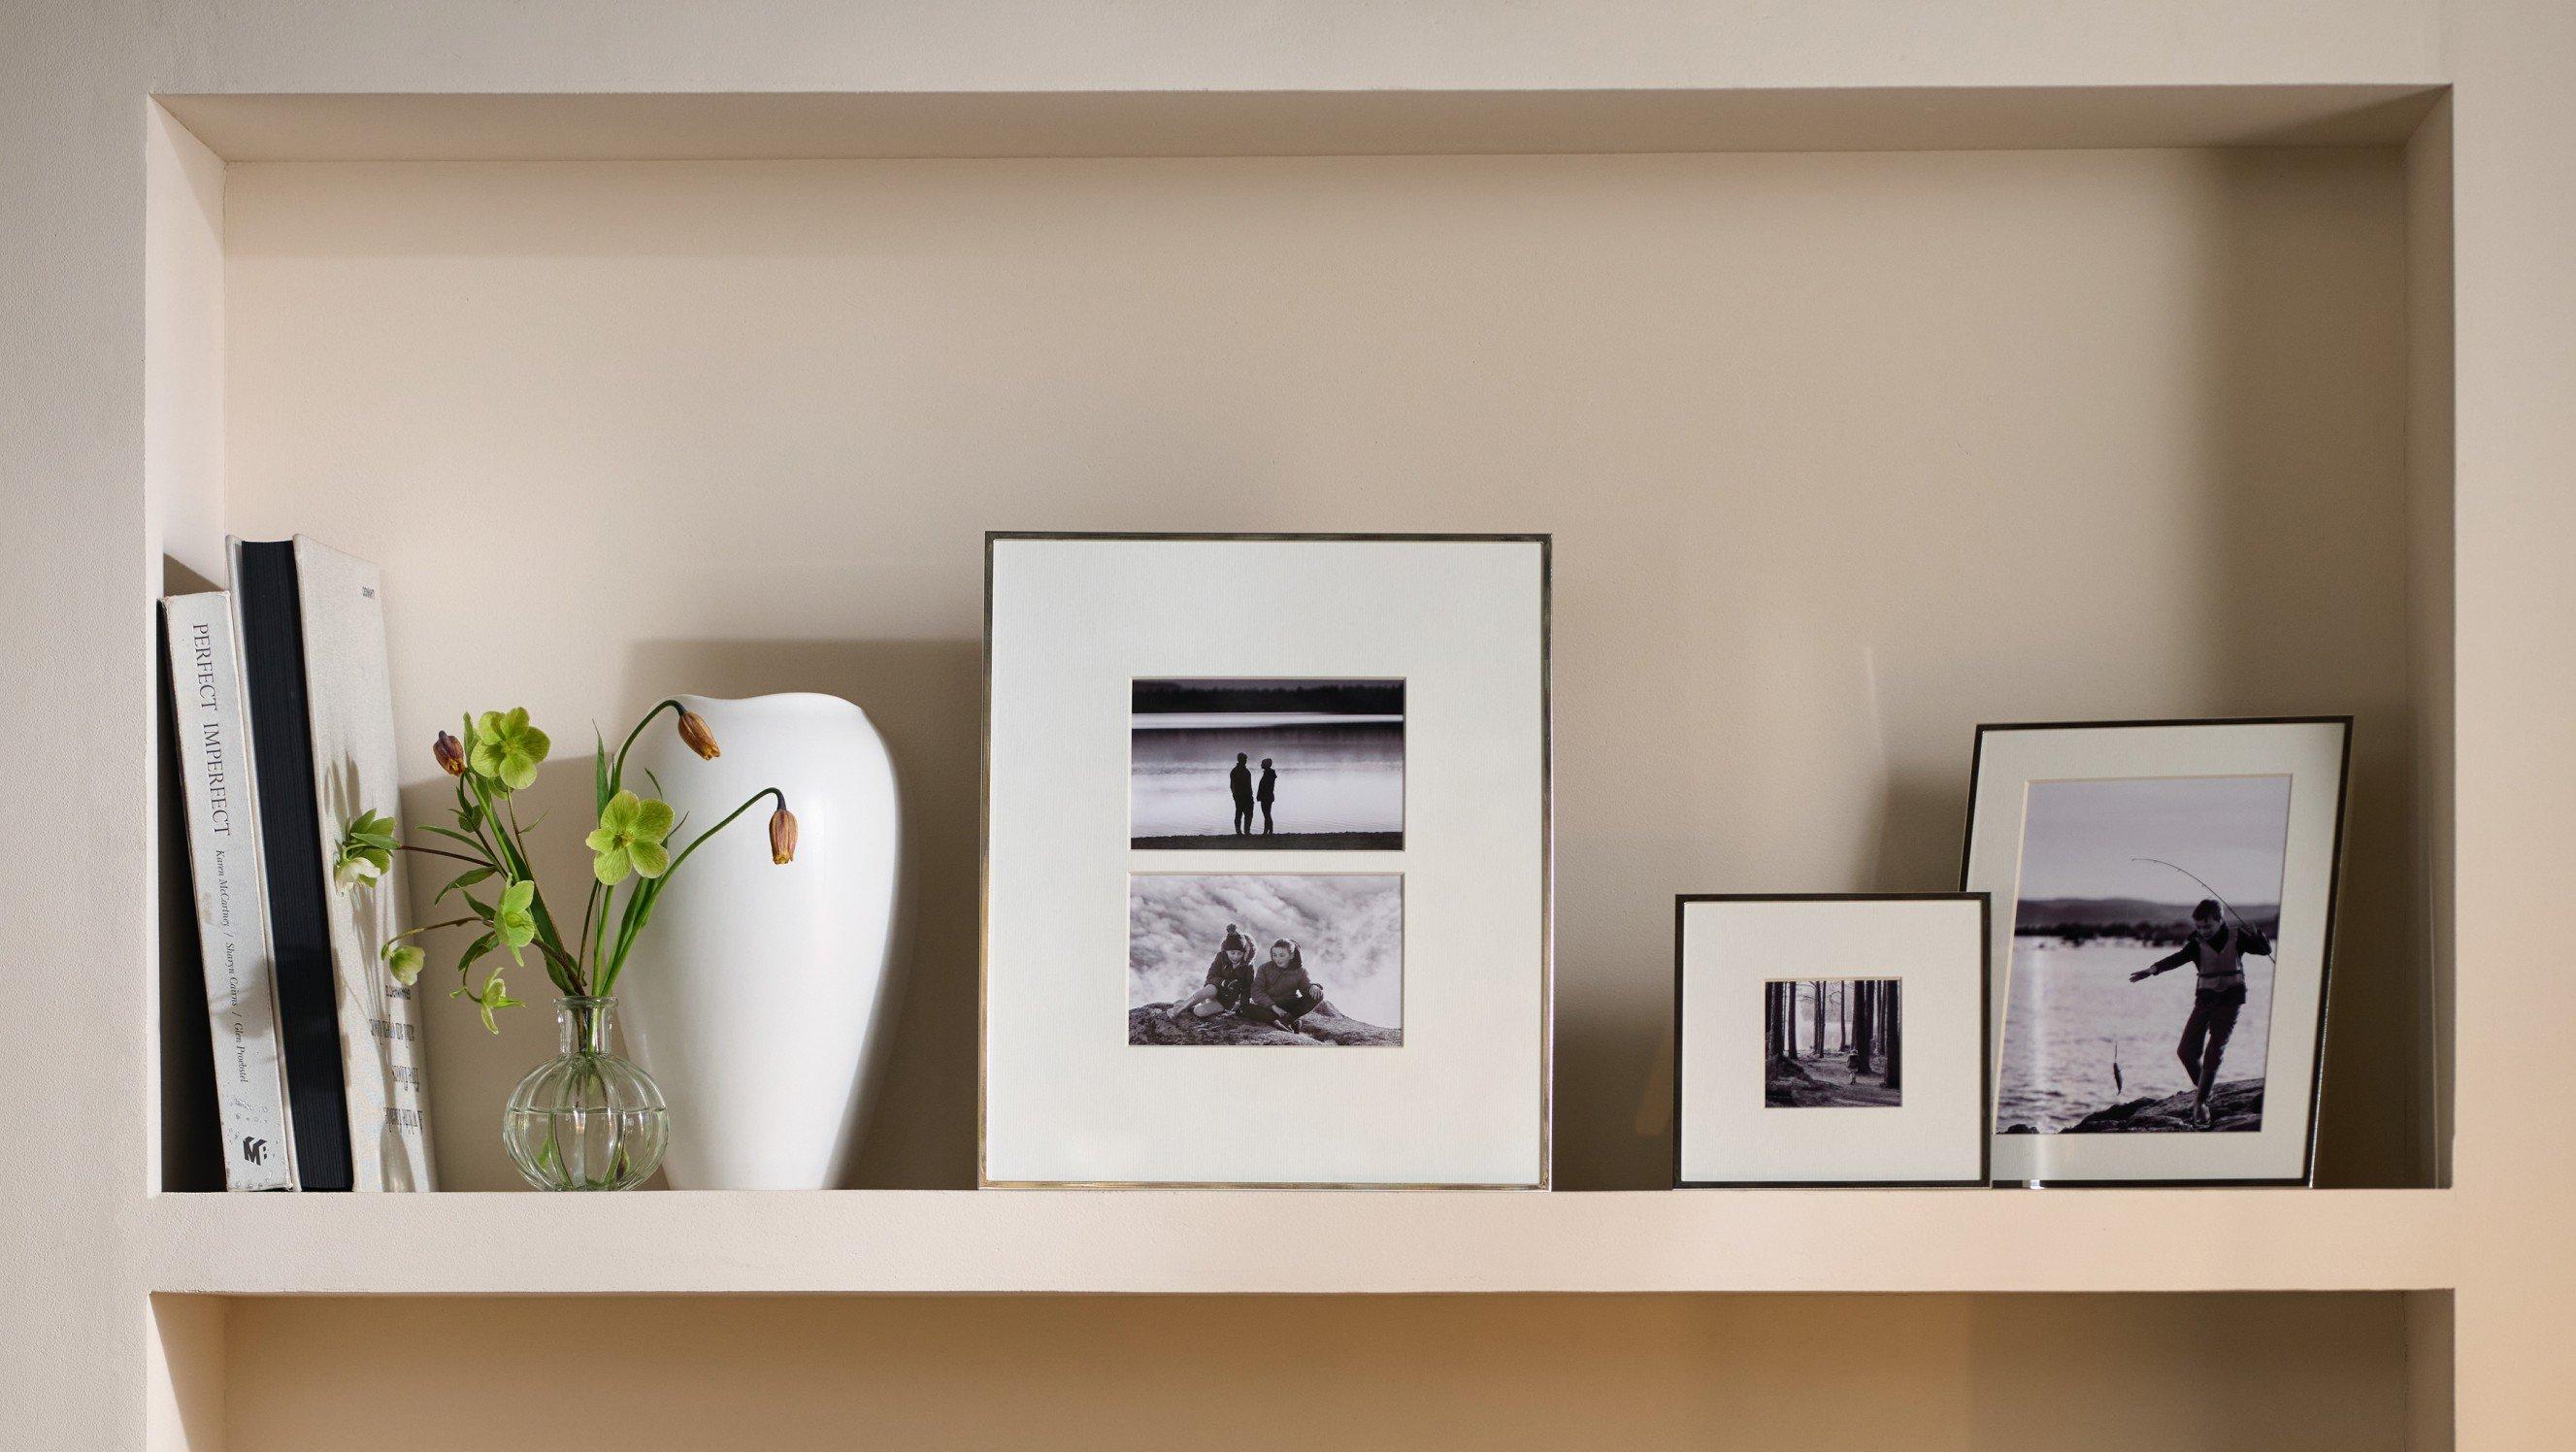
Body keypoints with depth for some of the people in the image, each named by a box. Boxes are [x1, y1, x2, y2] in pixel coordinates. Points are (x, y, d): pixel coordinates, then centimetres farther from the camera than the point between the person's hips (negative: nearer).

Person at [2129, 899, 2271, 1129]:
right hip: (2205, 998, 3)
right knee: (2186, 1051, -1)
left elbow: (2265, 949, -3)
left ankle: (2201, 1102, -3)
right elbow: (2177, 958, -18)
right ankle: (2202, 1088, 25)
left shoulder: (2236, 936, -3)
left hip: (2230, 1000, -3)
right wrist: (2153, 969, -37)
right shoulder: (2197, 944, -3)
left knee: (2214, 1052, -10)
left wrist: (2255, 934, -24)